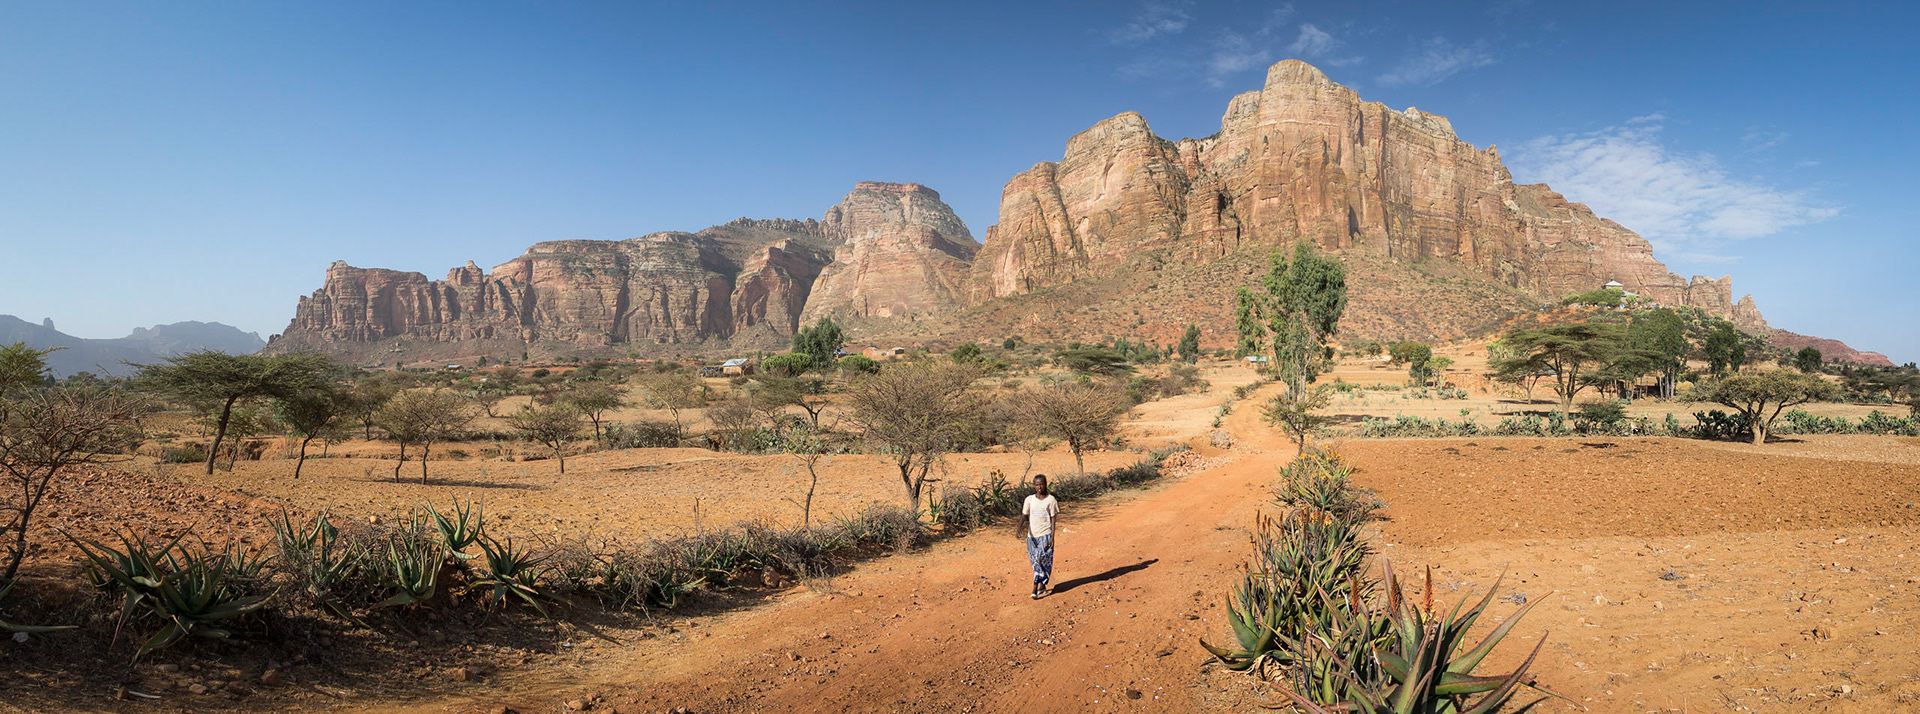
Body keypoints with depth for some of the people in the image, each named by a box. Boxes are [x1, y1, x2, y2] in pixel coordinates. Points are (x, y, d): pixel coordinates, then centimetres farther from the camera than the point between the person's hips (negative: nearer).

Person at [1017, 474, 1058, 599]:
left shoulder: (1050, 499, -2)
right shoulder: (1029, 499, 5)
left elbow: (1053, 519, -1)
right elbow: (1024, 515, -1)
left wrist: (1052, 537, -6)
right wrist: (1019, 527, -21)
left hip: (1045, 534, -3)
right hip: (1032, 535, 3)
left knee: (1043, 560, -9)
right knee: (1036, 562, 7)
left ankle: (1036, 588, -8)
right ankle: (1042, 587, 20)